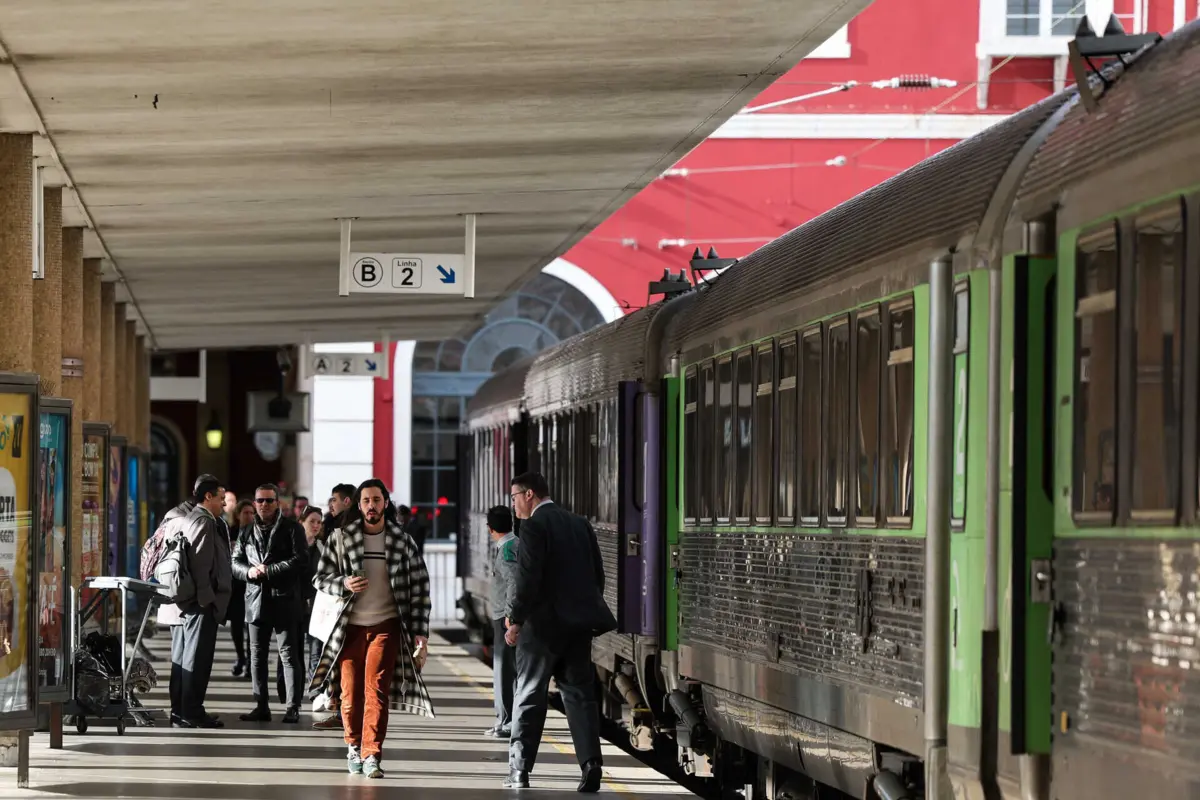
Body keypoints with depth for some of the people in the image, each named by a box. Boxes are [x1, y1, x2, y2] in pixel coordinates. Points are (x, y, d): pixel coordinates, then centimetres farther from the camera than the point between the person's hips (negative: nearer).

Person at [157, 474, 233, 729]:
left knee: (181, 658, 11)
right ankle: (192, 713, -5)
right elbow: (200, 564, -20)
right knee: (197, 658, -6)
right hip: (199, 602, -10)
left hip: (180, 603, 10)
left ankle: (179, 712, 15)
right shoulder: (204, 522, -12)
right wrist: (206, 598, -18)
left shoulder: (186, 519, 18)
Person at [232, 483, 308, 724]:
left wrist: (269, 570, -14)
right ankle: (261, 706, 14)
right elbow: (235, 562, 14)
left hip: (284, 601, -5)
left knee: (289, 654, -4)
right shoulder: (248, 533, 16)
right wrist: (248, 571, -8)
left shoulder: (291, 529, 0)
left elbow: (300, 559, -10)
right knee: (257, 655, 8)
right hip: (256, 601, 5)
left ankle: (293, 708, -3)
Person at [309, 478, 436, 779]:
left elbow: (420, 586, 3)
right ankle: (354, 746, 24)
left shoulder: (403, 541, 2)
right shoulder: (342, 538, 3)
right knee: (351, 693, 4)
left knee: (376, 690, -12)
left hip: (385, 625, -1)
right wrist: (344, 584, -16)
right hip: (350, 626, 1)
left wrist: (420, 631, -2)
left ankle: (372, 755, -13)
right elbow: (320, 577, 6)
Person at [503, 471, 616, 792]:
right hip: (579, 623, 6)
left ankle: (519, 769, 1)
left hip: (543, 624, -6)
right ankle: (591, 765, -4)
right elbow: (597, 575, 14)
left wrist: (515, 619, -10)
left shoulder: (534, 526, -10)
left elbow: (528, 578, -16)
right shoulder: (580, 524, 13)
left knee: (529, 696, 1)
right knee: (580, 694, 7)